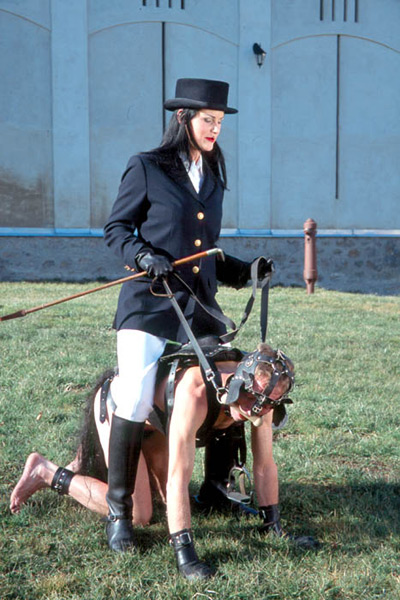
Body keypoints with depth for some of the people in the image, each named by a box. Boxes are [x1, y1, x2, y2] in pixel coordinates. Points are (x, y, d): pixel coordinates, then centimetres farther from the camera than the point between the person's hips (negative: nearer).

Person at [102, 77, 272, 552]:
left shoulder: (213, 177, 16)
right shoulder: (146, 168, -1)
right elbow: (115, 229, 2)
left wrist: (245, 272, 9)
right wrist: (144, 256, -15)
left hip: (200, 306, 6)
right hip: (149, 303, -6)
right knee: (135, 399, -17)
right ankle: (118, 511, -4)